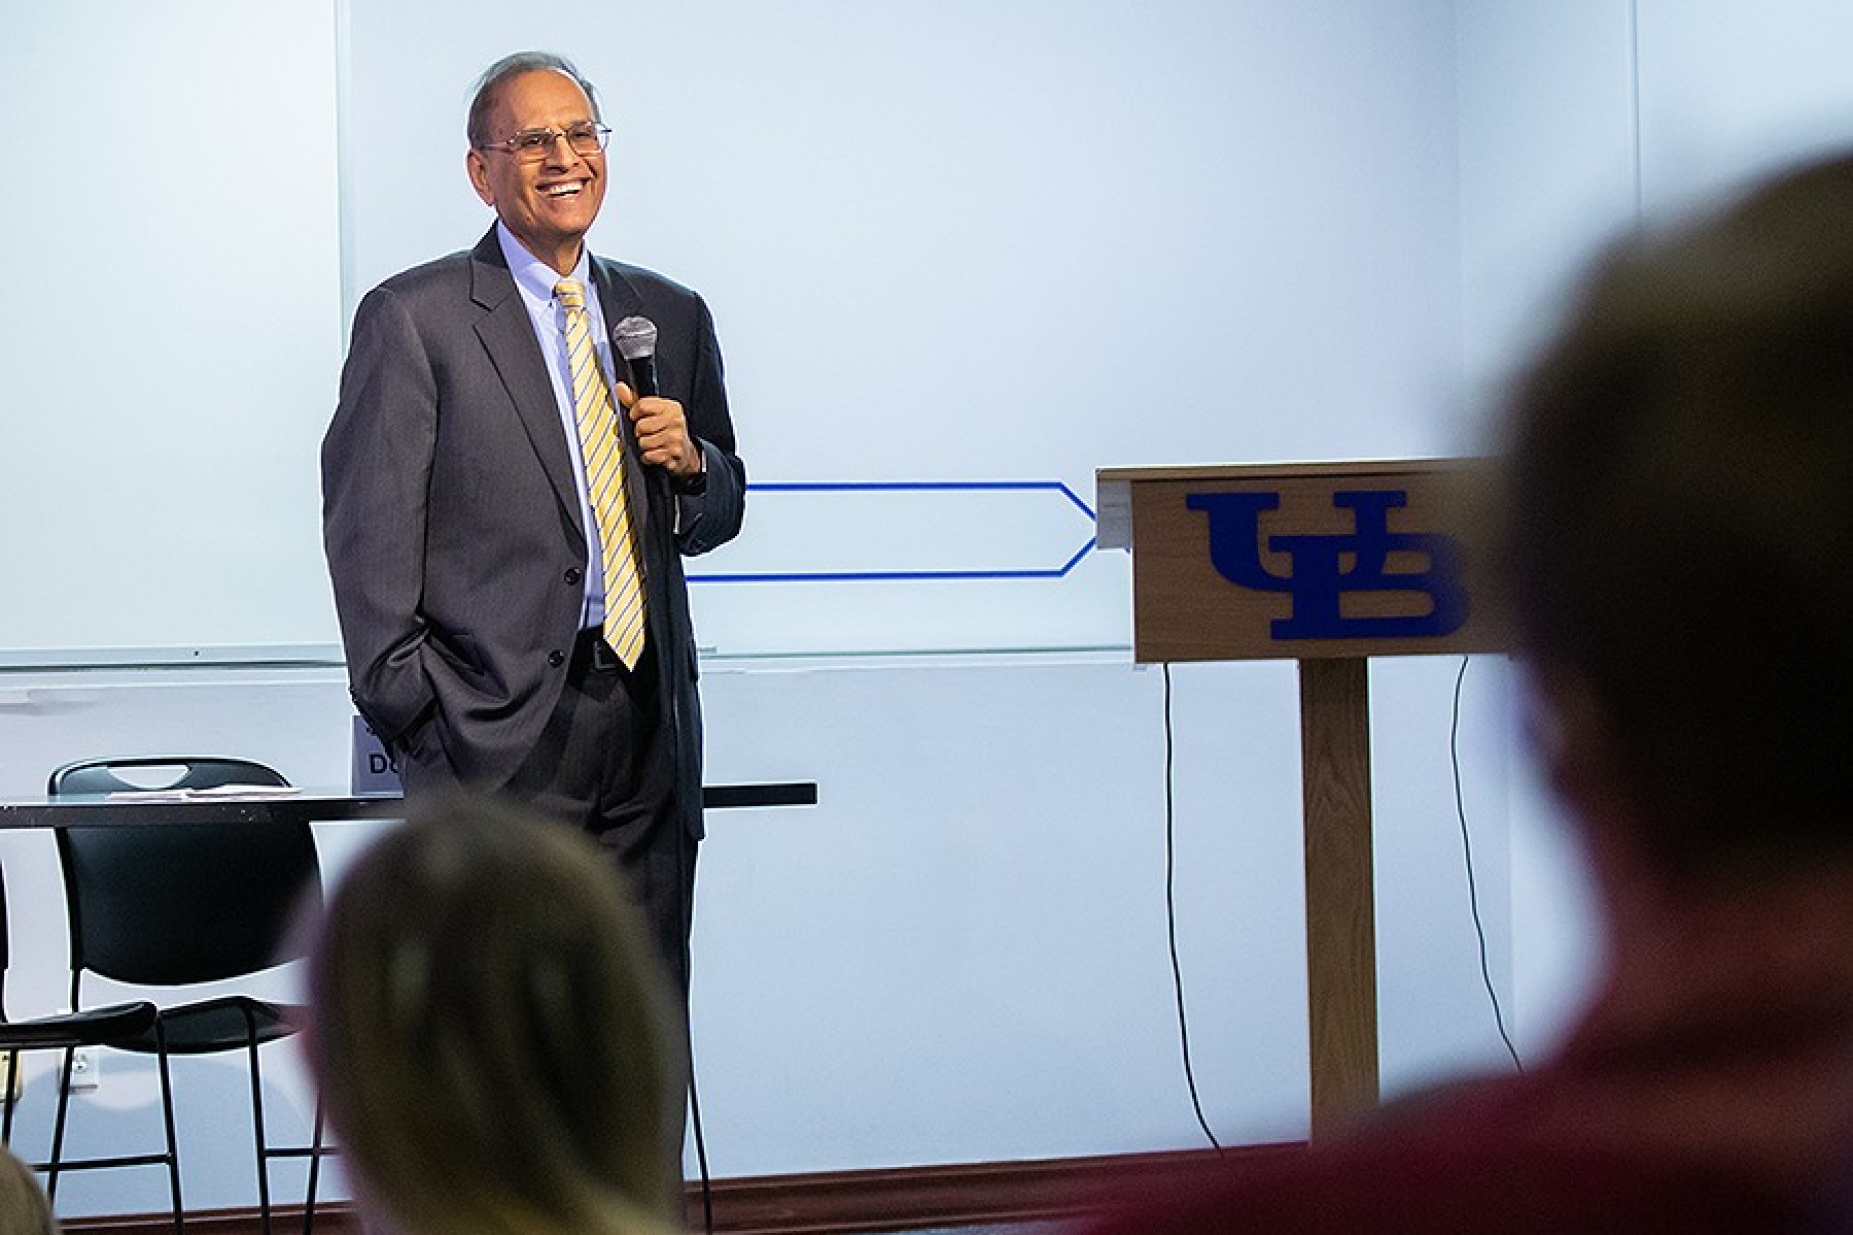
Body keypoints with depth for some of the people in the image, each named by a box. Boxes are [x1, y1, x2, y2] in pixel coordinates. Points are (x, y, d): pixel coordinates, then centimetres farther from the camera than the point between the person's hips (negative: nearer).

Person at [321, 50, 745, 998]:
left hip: (648, 721, 5)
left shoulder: (671, 315, 15)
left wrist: (691, 461, -2)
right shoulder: (413, 318, -1)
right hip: (499, 732, -5)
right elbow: (369, 537, -4)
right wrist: (414, 725, -9)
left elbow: (717, 519, 22)